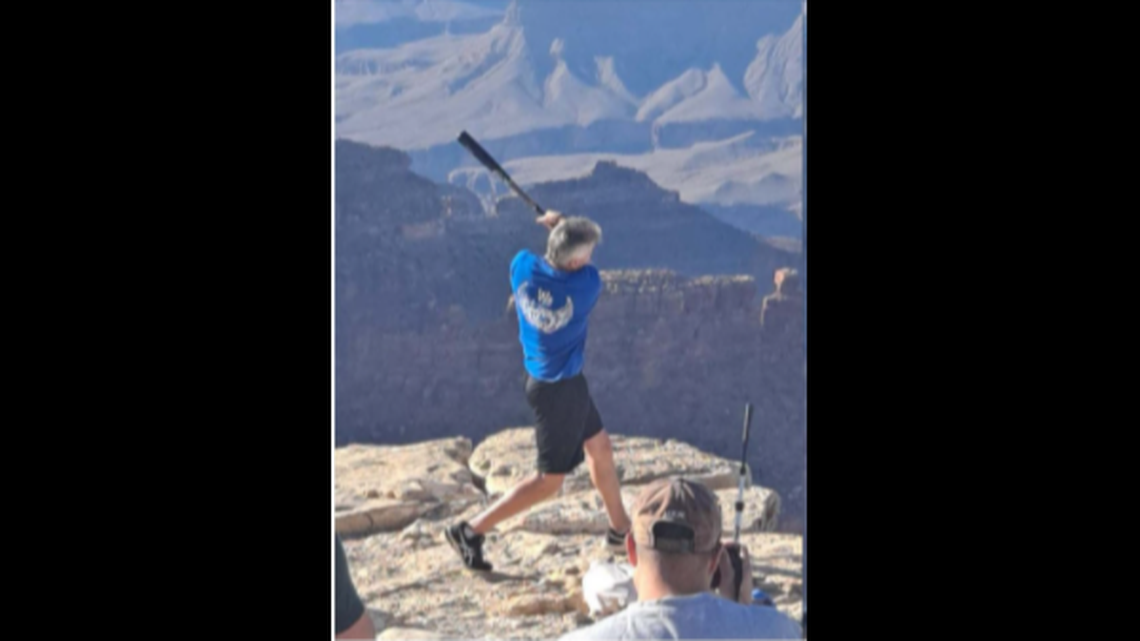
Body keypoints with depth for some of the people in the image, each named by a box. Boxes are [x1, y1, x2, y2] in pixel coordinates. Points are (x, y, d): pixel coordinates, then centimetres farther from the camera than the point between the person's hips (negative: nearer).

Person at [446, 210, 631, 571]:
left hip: (542, 376, 8)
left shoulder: (522, 266, -14)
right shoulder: (586, 283, -28)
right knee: (550, 480, 5)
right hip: (560, 389, -8)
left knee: (599, 447, 23)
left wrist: (560, 231, 3)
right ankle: (472, 531, 4)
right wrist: (559, 225, 3)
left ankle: (620, 529, 39)